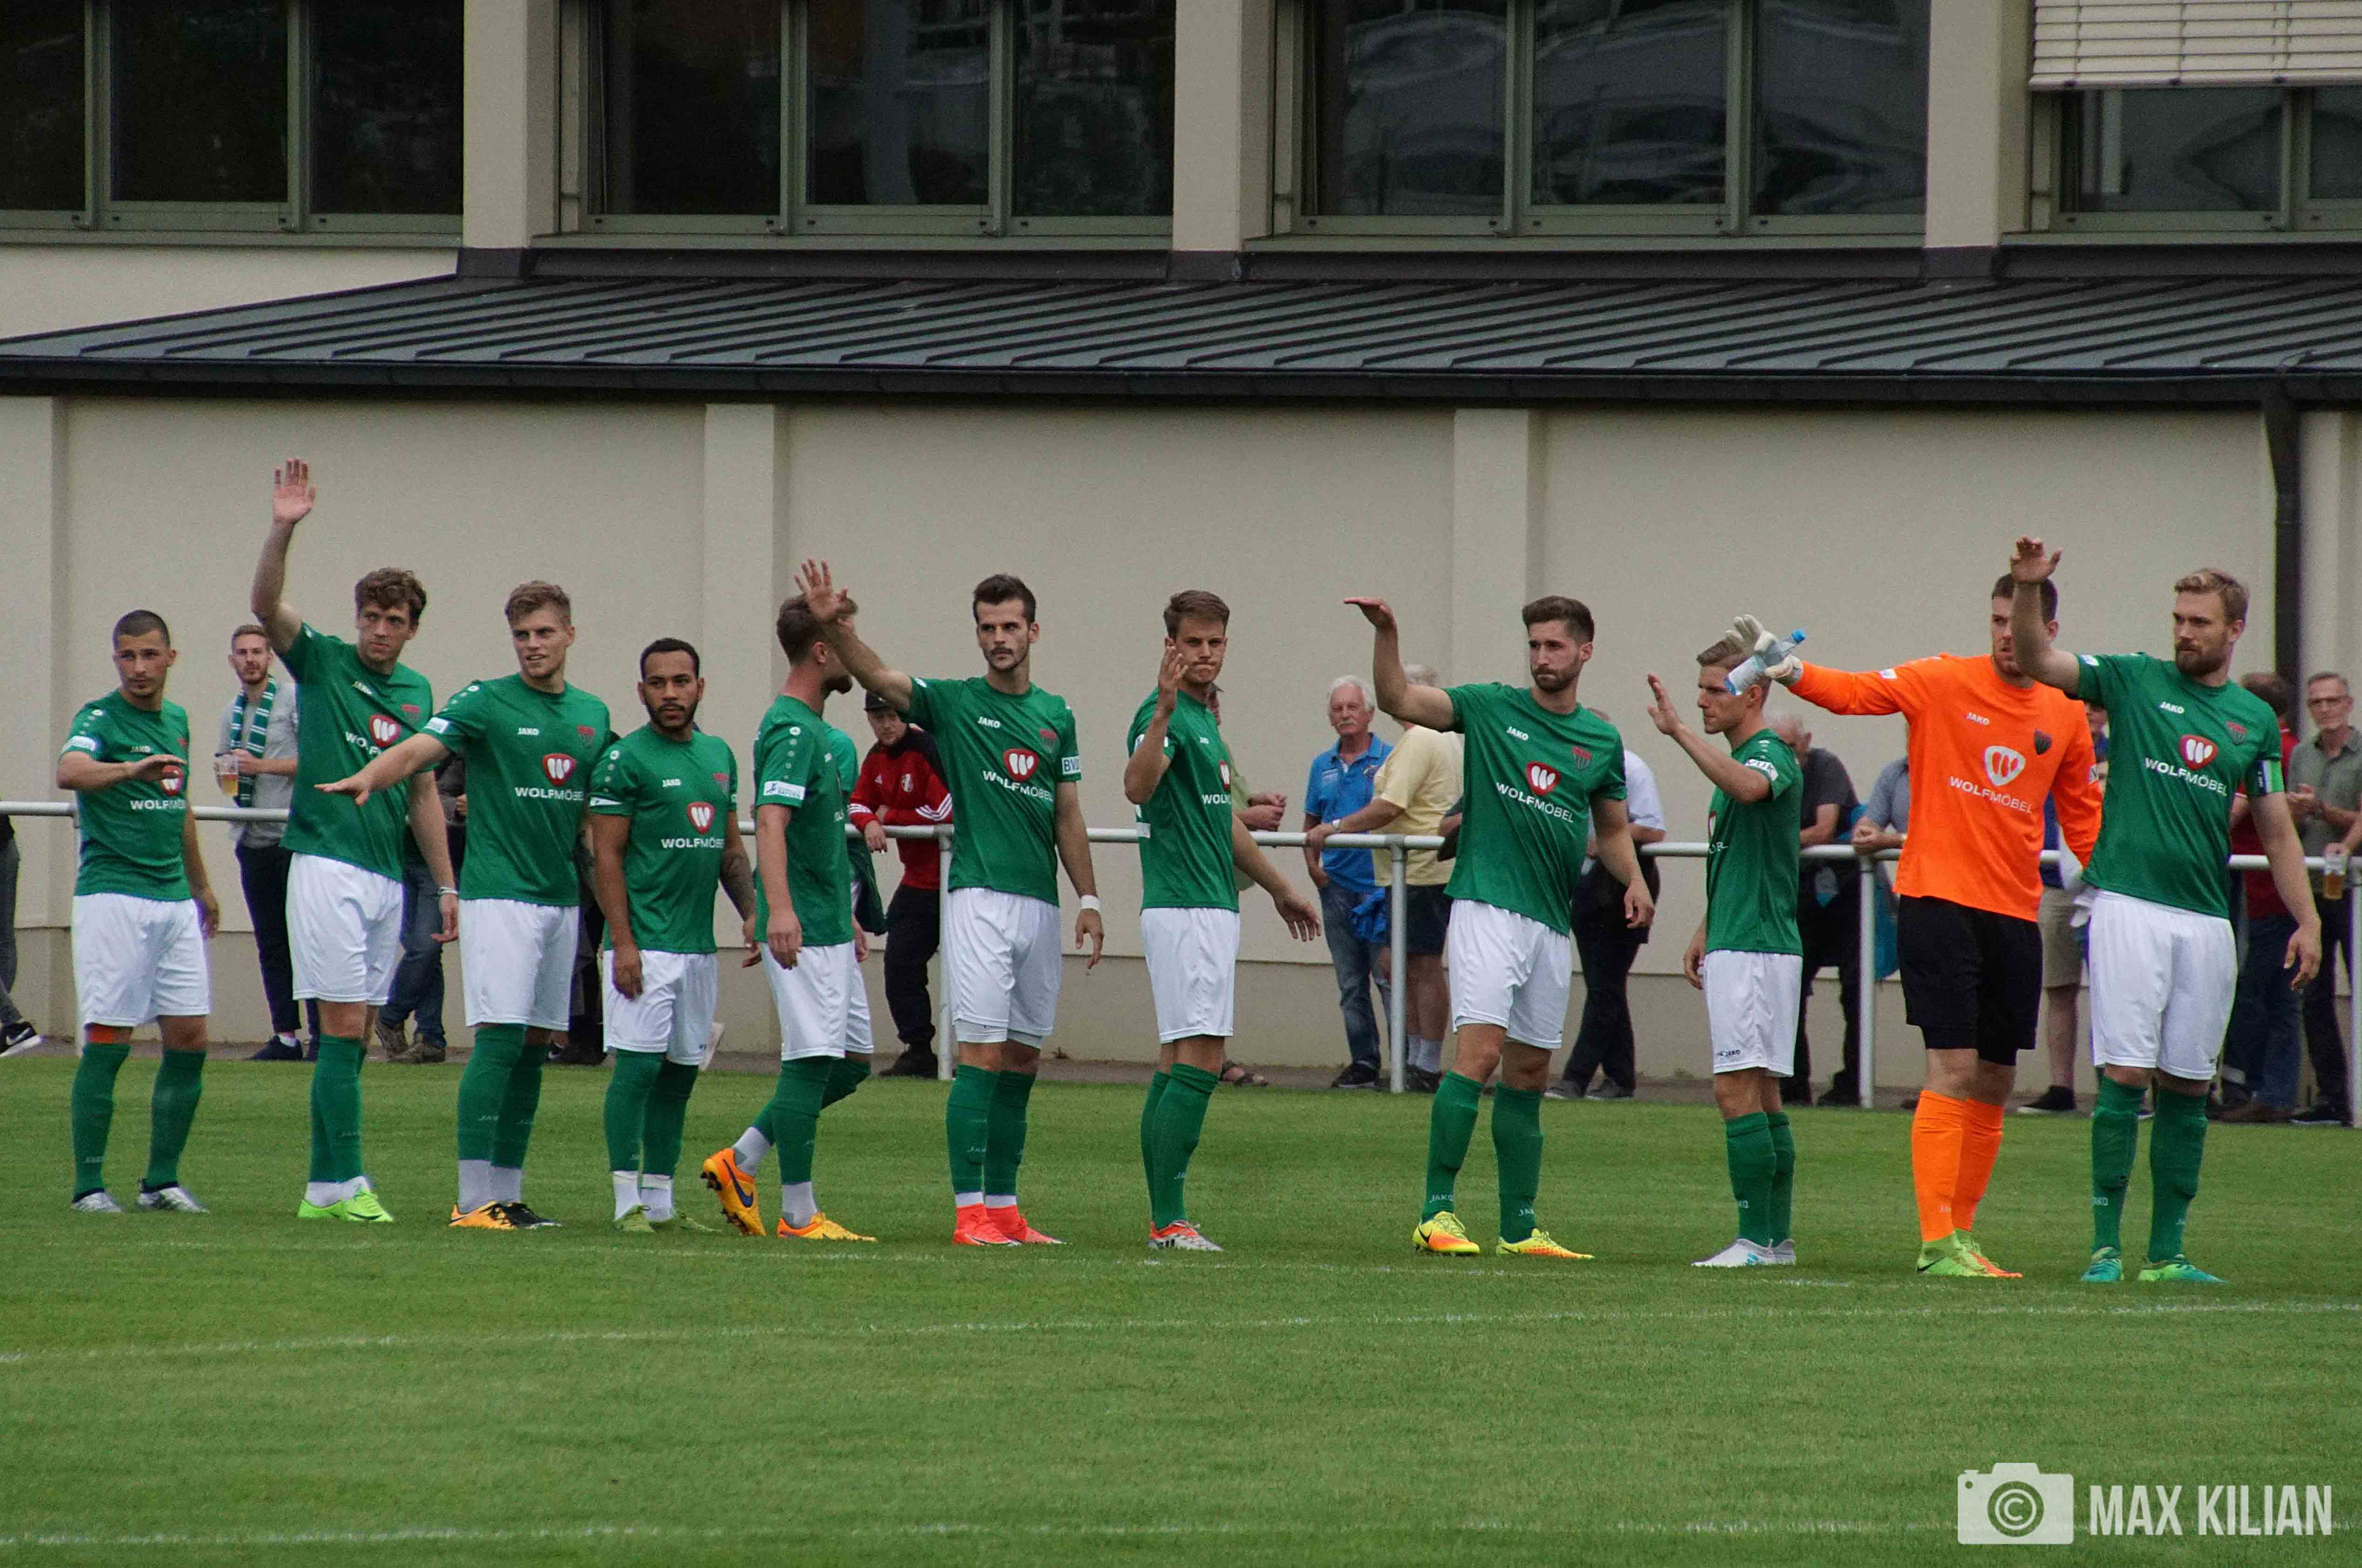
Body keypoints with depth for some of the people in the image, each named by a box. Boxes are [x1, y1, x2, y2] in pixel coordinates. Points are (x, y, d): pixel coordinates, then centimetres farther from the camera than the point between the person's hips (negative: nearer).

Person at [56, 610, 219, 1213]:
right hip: (113, 897, -7)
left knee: (190, 1039, 3)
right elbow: (70, 772, -30)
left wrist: (201, 885, 34)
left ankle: (162, 1179, 12)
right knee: (108, 1042, -7)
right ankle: (89, 1183, -2)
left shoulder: (177, 720, 15)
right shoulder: (100, 718, -8)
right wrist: (131, 769, -48)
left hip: (174, 898, 7)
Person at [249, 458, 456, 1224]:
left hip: (388, 875, 6)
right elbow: (266, 606, -17)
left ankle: (323, 1187, 9)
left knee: (353, 1035, 6)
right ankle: (345, 1182, -11)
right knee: (344, 1025, -11)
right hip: (327, 866, -6)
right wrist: (283, 530, -31)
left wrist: (446, 885, 18)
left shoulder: (418, 692, 14)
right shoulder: (323, 663, 0)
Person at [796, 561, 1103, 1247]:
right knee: (982, 1056, -11)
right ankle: (970, 1212, -12)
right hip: (981, 898, -5)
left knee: (1022, 1062, 8)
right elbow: (877, 676, -16)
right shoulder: (954, 702, -1)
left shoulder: (1057, 715, 13)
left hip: (1041, 903, 5)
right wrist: (834, 626, -34)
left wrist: (1088, 897, 11)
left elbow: (1068, 815, 17)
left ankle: (1003, 1209, 14)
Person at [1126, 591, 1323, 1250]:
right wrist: (1162, 714, -47)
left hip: (1213, 907, 10)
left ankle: (1164, 1219, 9)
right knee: (1198, 1060, -15)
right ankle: (1169, 1220, -17)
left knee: (1179, 1063, 9)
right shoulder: (1164, 714, -12)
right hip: (1183, 909, -10)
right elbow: (1138, 787, -33)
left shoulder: (1206, 718, 19)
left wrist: (1281, 890, 38)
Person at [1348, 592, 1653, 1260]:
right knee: (1479, 1051, -18)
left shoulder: (1602, 741, 13)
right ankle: (1436, 1214, -18)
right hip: (1488, 905, -5)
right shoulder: (1492, 708, 1)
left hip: (1552, 922, 5)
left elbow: (1612, 828, 24)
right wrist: (1385, 633, -24)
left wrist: (1634, 880, 5)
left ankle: (1520, 1228, 15)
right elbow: (1399, 700, -9)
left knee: (1529, 1073, 10)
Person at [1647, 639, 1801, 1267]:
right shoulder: (1735, 761, 19)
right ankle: (1777, 1238, 12)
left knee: (1738, 1091, -13)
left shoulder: (1771, 754, -12)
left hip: (1757, 949, -10)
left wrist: (1680, 733, -38)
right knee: (1762, 1096, 10)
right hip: (1734, 944, 10)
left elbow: (1747, 787, -38)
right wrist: (1704, 933, 25)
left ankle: (1757, 1240, -14)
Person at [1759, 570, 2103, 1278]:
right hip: (1939, 900, -5)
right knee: (1954, 1072, -13)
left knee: (1994, 1086, 8)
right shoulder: (1943, 682, -2)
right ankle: (1937, 1241, -15)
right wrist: (1794, 673, -29)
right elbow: (1855, 692, -11)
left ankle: (1962, 1232, 18)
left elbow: (2081, 817, 19)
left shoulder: (2066, 716, 10)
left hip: (2016, 913, 5)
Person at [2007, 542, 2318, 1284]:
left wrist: (2307, 919, 10)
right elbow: (2037, 660, -6)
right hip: (2130, 907, -3)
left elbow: (2277, 832, 17)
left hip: (2207, 918, 3)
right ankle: (2106, 1244, -7)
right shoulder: (2135, 681, 5)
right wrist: (2028, 590, -22)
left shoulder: (2255, 720, 13)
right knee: (2125, 1074, -10)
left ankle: (2166, 1251, 11)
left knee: (2188, 1086, 5)